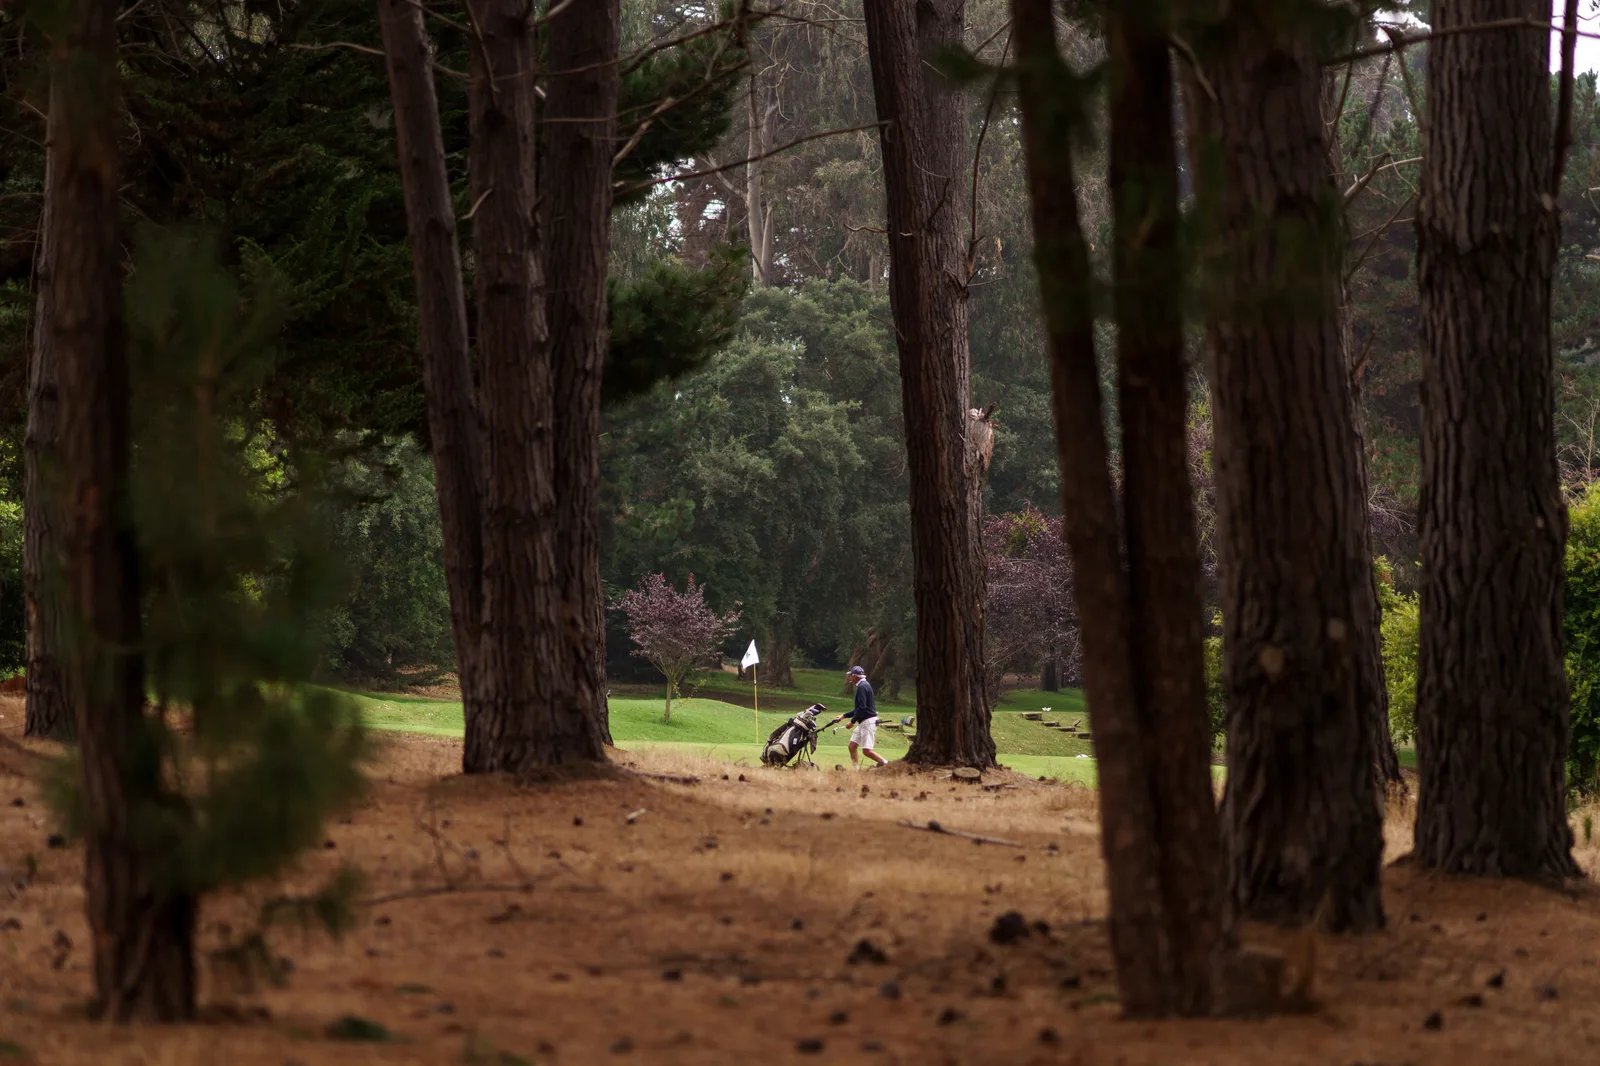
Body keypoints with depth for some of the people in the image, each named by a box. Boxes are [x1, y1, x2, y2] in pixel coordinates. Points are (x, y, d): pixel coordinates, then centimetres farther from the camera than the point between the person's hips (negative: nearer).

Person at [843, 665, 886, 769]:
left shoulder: (862, 687, -14)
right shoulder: (863, 686, 18)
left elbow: (862, 708, -22)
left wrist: (852, 721, -15)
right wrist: (844, 716, 22)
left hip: (868, 721, -10)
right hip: (863, 723, 10)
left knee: (866, 751, -13)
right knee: (852, 746, 9)